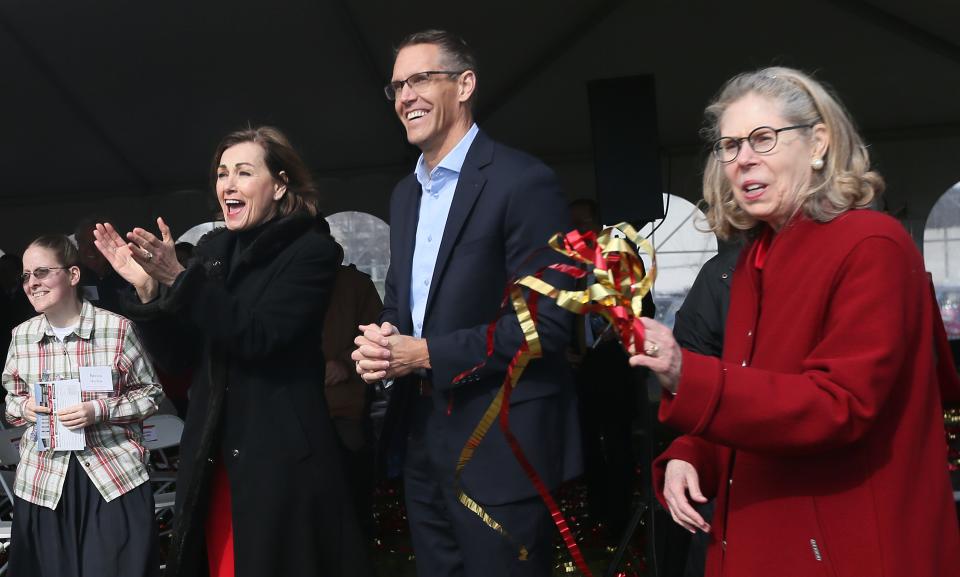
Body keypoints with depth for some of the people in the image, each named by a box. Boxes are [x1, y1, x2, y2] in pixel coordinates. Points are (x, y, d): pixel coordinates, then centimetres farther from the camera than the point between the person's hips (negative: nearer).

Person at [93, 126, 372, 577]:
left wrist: (179, 278, -24)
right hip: (212, 455, 6)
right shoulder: (213, 248, 9)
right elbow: (179, 355, 7)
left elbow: (258, 337, -20)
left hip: (283, 457, -5)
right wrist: (148, 286, -7)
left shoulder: (312, 251, -8)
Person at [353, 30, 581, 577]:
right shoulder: (406, 193, 13)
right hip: (424, 436, 8)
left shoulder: (524, 181, -14)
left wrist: (428, 353, -19)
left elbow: (548, 321, -19)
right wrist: (379, 340, -4)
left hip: (500, 445, -8)